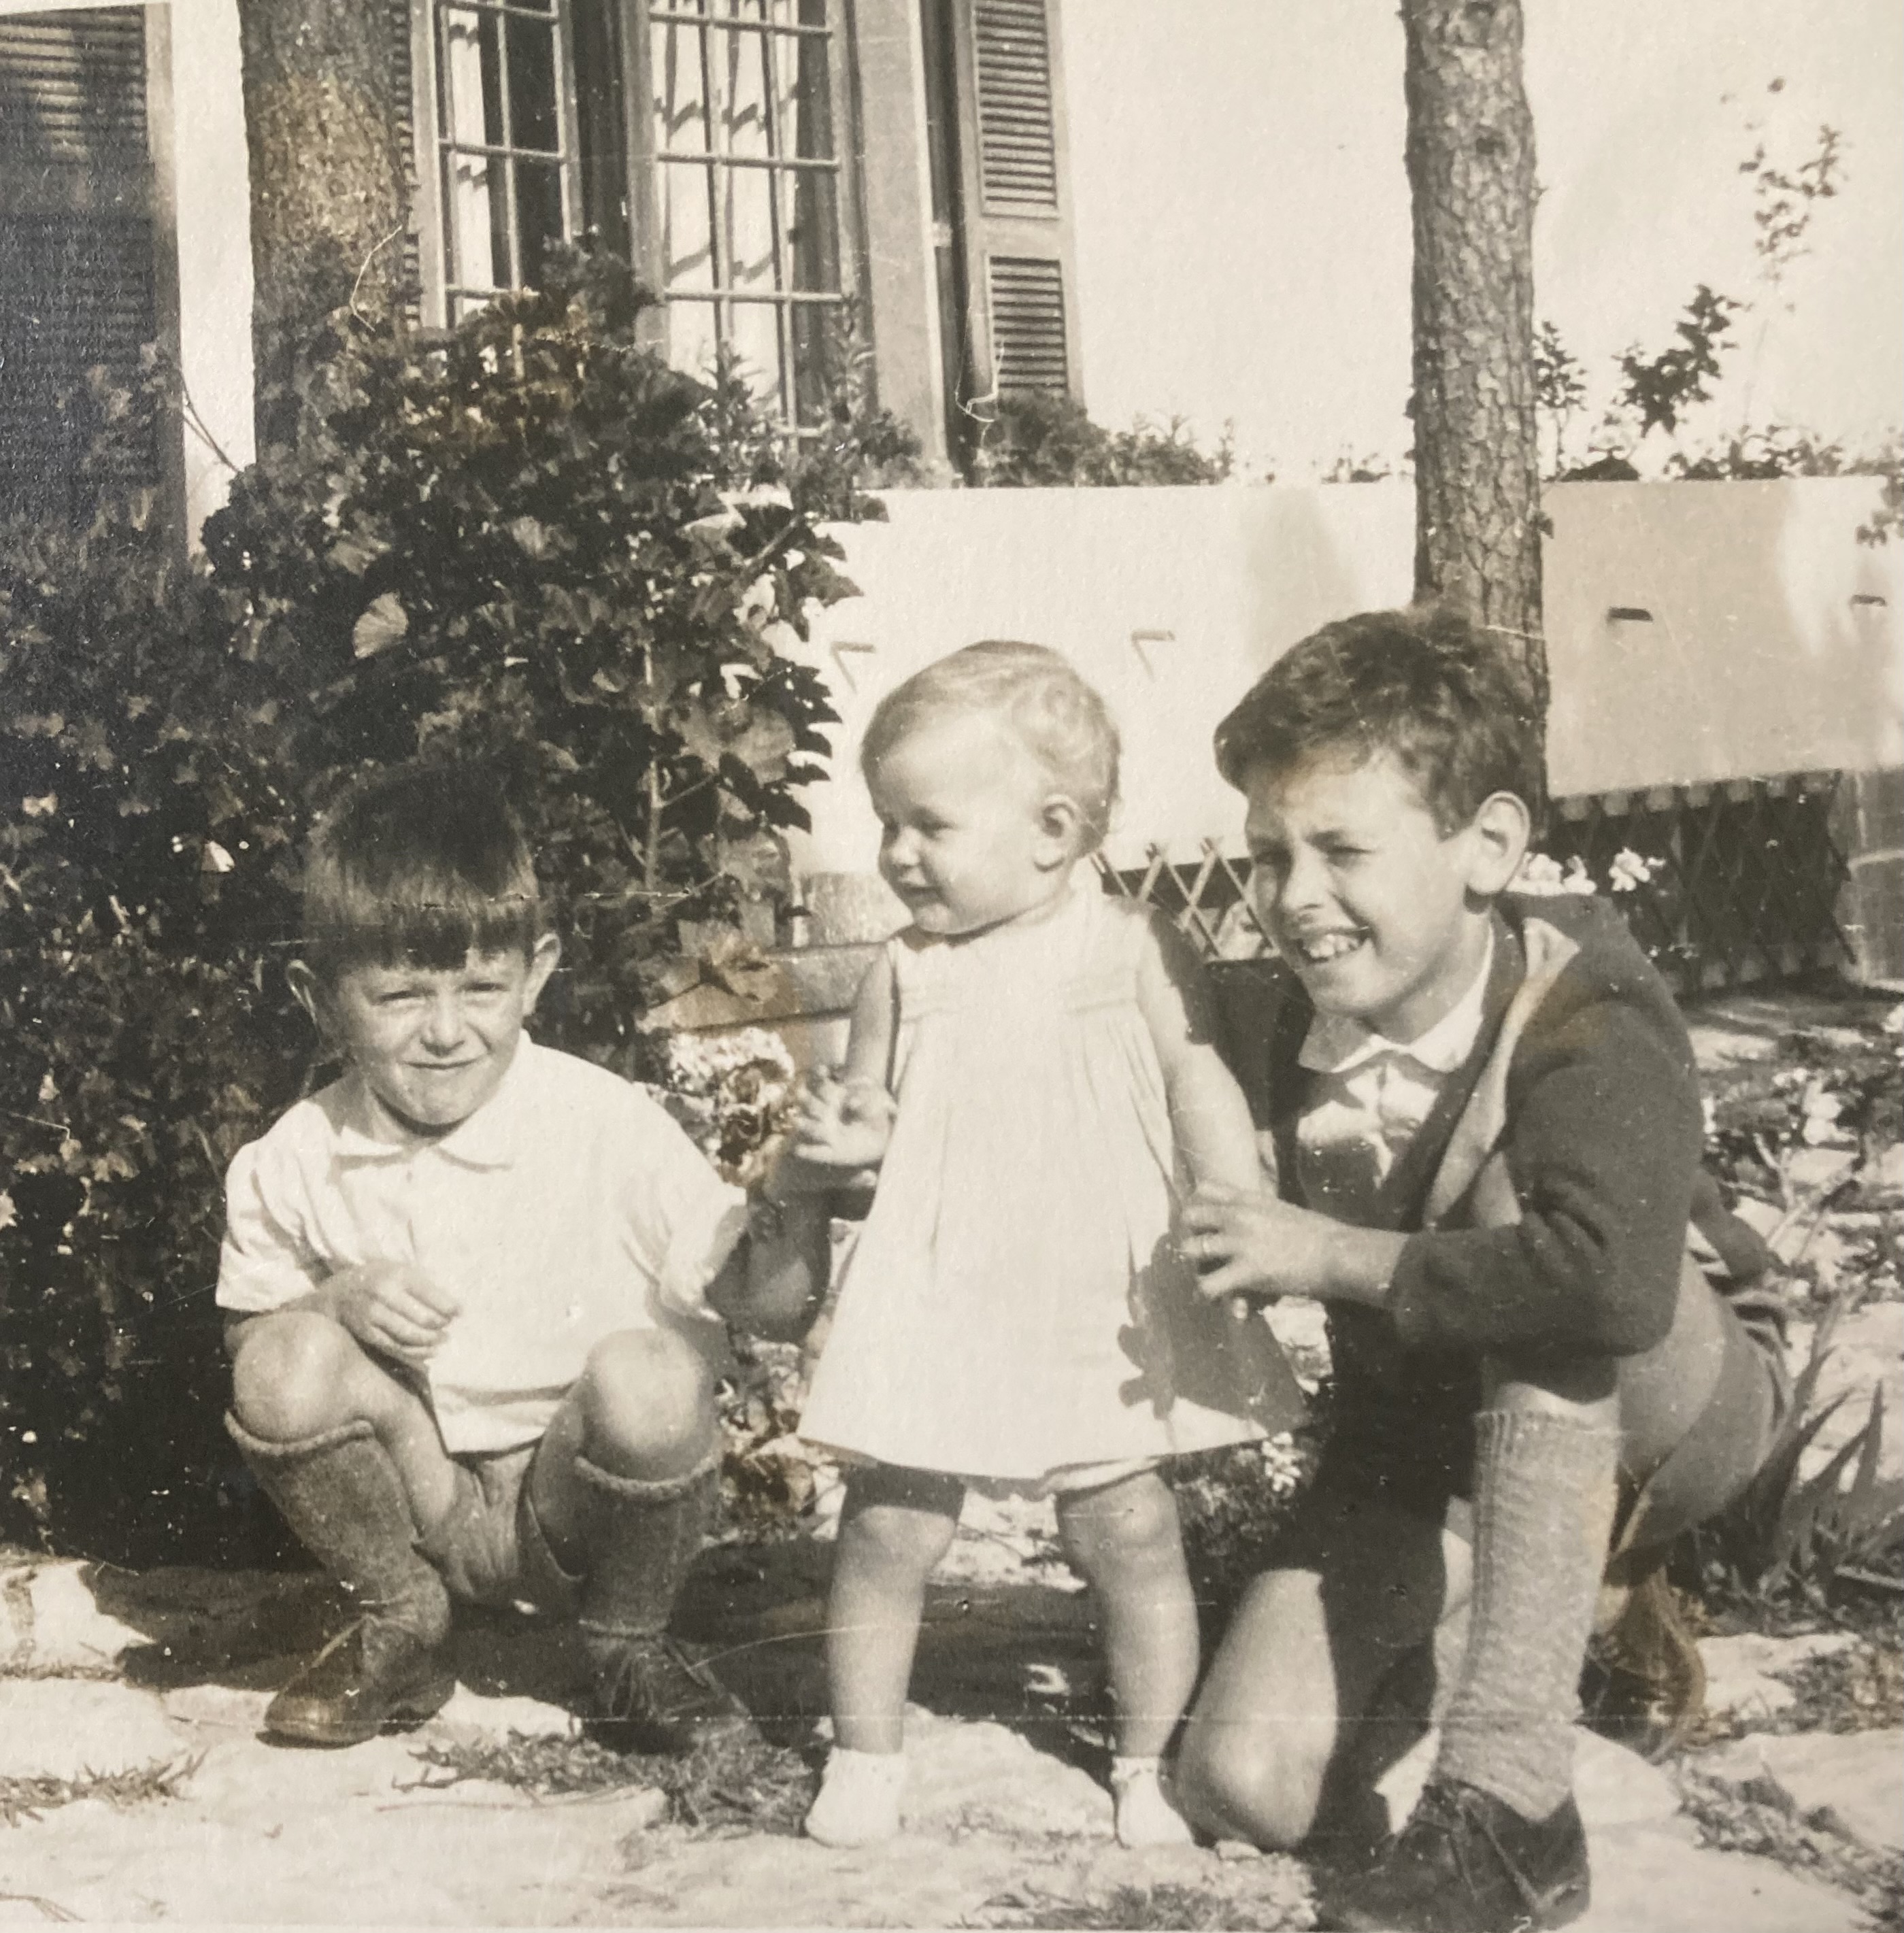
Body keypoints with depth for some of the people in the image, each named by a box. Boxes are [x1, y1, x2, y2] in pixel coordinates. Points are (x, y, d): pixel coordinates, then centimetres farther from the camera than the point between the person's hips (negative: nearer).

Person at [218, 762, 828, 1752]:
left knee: (643, 1372, -33)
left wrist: (797, 1230, -35)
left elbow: (763, 1296, -11)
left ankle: (629, 1643, -1)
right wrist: (340, 1299, -16)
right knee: (286, 1361, -23)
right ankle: (398, 1628, 5)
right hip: (423, 1507, 2)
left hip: (586, 1497, -2)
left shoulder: (604, 1124, -13)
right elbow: (243, 1330, 6)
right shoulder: (294, 1164, -6)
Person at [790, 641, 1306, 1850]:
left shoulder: (1132, 950, -4)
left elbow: (1206, 1095, -4)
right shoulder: (905, 976, 3)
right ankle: (866, 1750, 22)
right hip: (940, 1300, 2)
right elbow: (868, 1109, 13)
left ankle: (1151, 1759, 24)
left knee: (1132, 1533, 5)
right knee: (888, 1531, 2)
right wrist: (847, 1136, -11)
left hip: (1102, 1306, -2)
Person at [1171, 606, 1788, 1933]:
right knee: (1247, 1789, -15)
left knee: (1522, 1186, -37)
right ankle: (1401, 1645, 25)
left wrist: (1333, 1254, -37)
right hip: (1428, 1439, 4)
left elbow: (1614, 1281, -47)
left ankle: (1512, 1803, -31)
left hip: (1679, 1410, -4)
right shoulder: (1275, 1034, -12)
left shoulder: (1585, 1026, -29)